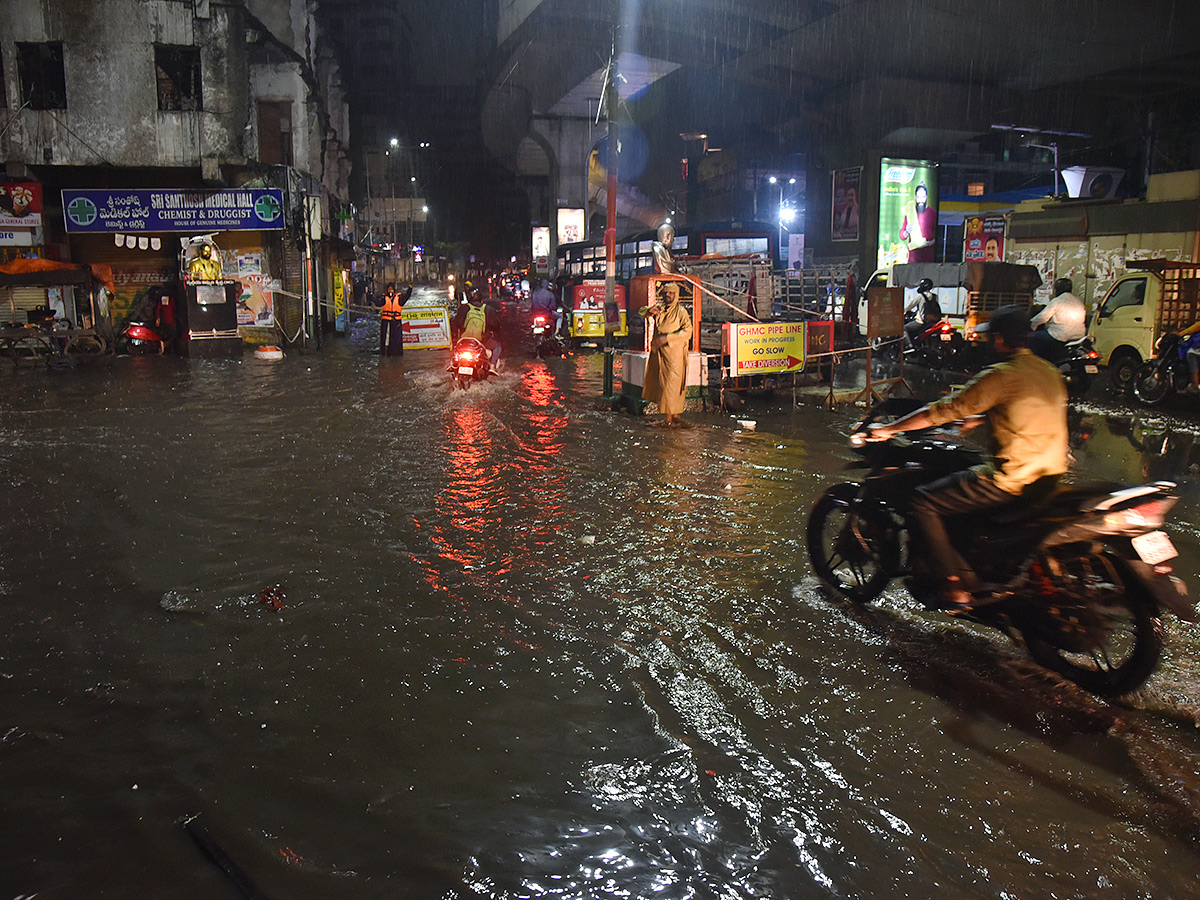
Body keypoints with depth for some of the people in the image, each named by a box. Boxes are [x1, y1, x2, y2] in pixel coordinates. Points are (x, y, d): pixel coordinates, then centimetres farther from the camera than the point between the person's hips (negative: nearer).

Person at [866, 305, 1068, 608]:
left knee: (925, 501, -1)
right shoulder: (1048, 371, 11)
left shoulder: (1001, 375, -15)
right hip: (1051, 473, 9)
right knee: (964, 477, 32)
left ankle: (954, 588, -2)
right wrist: (979, 417, 38)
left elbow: (942, 411, -14)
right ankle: (971, 572, 37)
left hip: (1014, 480, -9)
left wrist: (887, 429, -6)